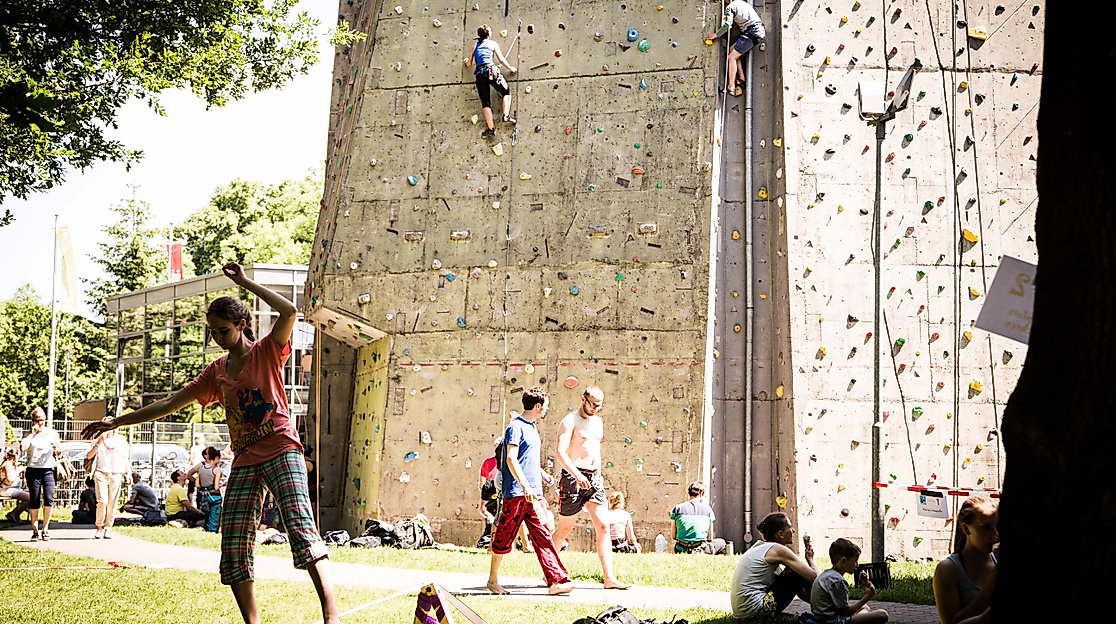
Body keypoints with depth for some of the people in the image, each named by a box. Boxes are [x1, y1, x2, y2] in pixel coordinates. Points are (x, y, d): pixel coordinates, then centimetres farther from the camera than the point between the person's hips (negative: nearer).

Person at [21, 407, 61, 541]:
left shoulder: (52, 433, 13)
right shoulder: (29, 434, 6)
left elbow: (60, 452, 15)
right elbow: (23, 447, -14)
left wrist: (56, 448, -7)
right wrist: (32, 433, -9)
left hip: (48, 470, 1)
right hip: (33, 470, -1)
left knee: (49, 499, -13)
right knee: (34, 502, -1)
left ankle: (45, 529, 0)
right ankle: (35, 530, 9)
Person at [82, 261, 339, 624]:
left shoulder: (267, 352, 2)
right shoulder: (216, 372, 16)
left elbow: (288, 312, -18)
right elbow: (170, 404, 19)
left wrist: (245, 283, -13)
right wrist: (117, 422, 18)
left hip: (281, 451, -6)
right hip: (244, 463, 6)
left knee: (301, 529, -24)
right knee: (233, 551, -3)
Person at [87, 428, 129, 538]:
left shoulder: (120, 440, 12)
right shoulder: (99, 439, 9)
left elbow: (125, 459, 17)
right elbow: (89, 455, 1)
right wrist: (99, 443, -8)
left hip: (116, 474, 1)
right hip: (101, 473, -1)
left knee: (112, 504, -1)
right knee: (102, 501, -15)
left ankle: (107, 529, 6)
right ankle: (99, 527, -2)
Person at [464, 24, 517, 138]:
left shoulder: (475, 46, 19)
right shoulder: (493, 44, 11)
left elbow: (469, 64, 22)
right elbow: (501, 59, 6)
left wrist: (467, 60, 45)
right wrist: (510, 68, 20)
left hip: (479, 73, 3)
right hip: (491, 70, -3)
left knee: (486, 103, 2)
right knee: (506, 92, 14)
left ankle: (491, 128, -6)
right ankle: (506, 115, -6)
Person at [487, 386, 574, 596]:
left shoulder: (531, 427, 17)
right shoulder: (516, 427, -11)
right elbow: (511, 459, -20)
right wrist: (524, 484, -27)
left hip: (533, 494, 8)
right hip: (516, 493, -8)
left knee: (543, 536, 0)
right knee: (504, 538, 2)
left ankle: (556, 581, -5)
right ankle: (492, 580, 15)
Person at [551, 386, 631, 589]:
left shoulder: (598, 421, 16)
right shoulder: (570, 421, -8)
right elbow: (560, 452, -20)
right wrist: (577, 475, -33)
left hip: (594, 478, 6)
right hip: (573, 477, -6)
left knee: (603, 527, -5)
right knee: (565, 529, 2)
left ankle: (609, 578, -8)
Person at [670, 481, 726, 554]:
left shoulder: (677, 508, 4)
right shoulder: (707, 508, 1)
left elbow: (673, 536, 7)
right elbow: (710, 538, 6)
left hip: (681, 551, 2)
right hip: (701, 549, -2)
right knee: (721, 543, 28)